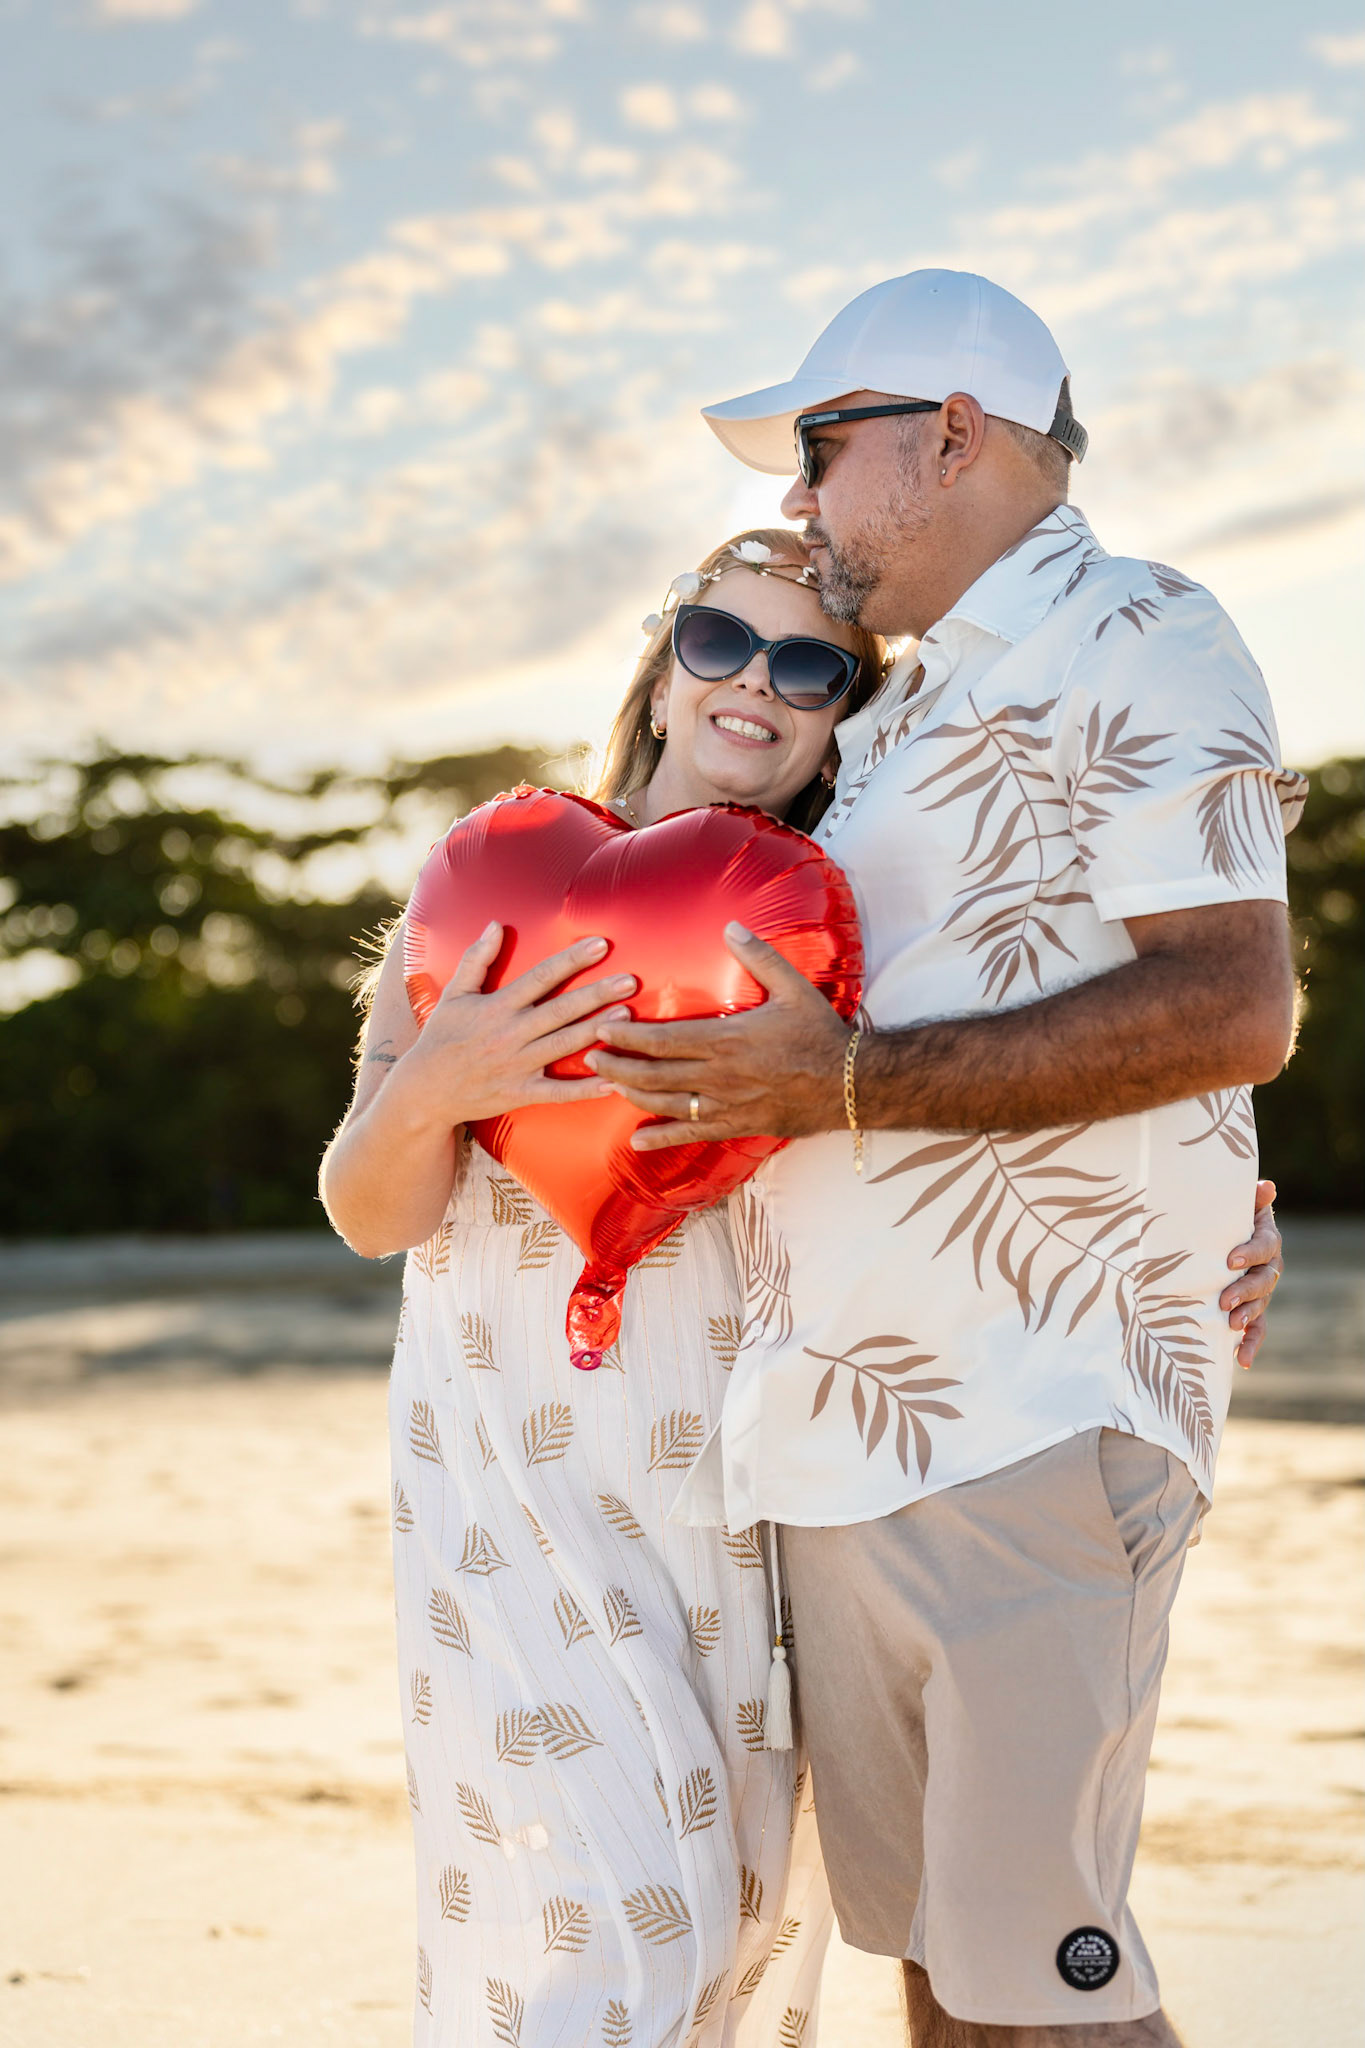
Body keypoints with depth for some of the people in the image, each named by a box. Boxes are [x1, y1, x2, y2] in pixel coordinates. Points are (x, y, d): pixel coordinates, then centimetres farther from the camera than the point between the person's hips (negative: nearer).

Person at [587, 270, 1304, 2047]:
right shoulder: (900, 714, 23)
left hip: (1040, 1420, -8)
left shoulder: (1136, 643, -4)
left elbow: (1233, 1012, -18)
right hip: (842, 1432, 8)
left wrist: (851, 1084, -19)